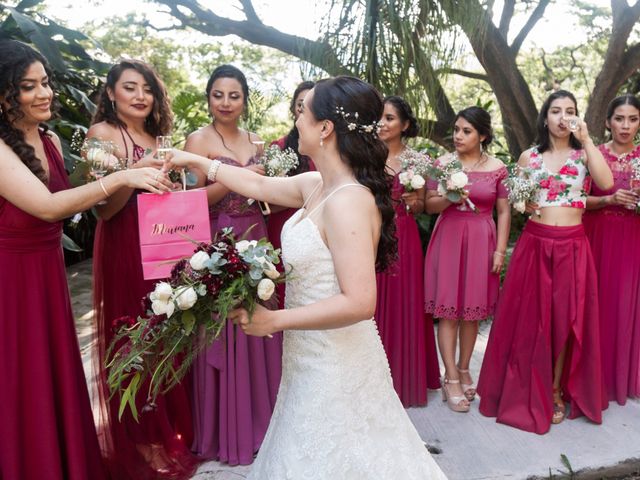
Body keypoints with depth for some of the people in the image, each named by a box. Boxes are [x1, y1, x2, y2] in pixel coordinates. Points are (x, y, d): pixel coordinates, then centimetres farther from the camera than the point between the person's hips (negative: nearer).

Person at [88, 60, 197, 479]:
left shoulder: (156, 137, 14)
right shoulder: (102, 133, -6)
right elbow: (104, 208, -14)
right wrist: (131, 175, -28)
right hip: (125, 251, -6)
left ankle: (171, 428, 29)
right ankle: (144, 442, 18)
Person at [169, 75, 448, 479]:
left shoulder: (348, 201, -26)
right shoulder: (316, 185, 2)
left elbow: (359, 303, -30)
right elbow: (260, 185, 18)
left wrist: (274, 320, -23)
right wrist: (197, 161, 23)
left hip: (335, 363, -8)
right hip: (317, 357, 8)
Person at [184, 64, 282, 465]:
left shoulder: (254, 141, 13)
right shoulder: (199, 139, -6)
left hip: (255, 240, 6)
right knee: (223, 333, 1)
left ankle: (259, 416, 29)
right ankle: (226, 429, 18)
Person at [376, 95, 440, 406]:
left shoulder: (416, 160, 4)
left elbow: (420, 208, 10)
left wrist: (414, 202, -11)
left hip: (403, 239, 0)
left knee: (404, 305, 5)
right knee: (372, 306, 4)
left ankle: (405, 378, 22)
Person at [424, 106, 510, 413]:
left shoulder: (497, 168, 2)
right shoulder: (443, 163, 1)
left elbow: (504, 212, 3)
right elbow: (429, 205, 2)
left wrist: (500, 250, -3)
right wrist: (449, 198, -18)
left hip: (481, 241, 1)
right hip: (448, 239, 0)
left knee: (473, 310, 9)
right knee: (448, 310, 0)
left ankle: (464, 369, 26)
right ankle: (451, 379, 9)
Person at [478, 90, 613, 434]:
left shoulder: (584, 154, 5)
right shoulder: (528, 156, 8)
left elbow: (606, 183, -14)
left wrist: (587, 140, -14)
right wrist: (523, 204, -10)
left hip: (572, 246, 0)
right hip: (534, 244, 1)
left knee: (566, 318, 5)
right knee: (530, 318, 4)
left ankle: (556, 390, 23)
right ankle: (528, 393, 20)